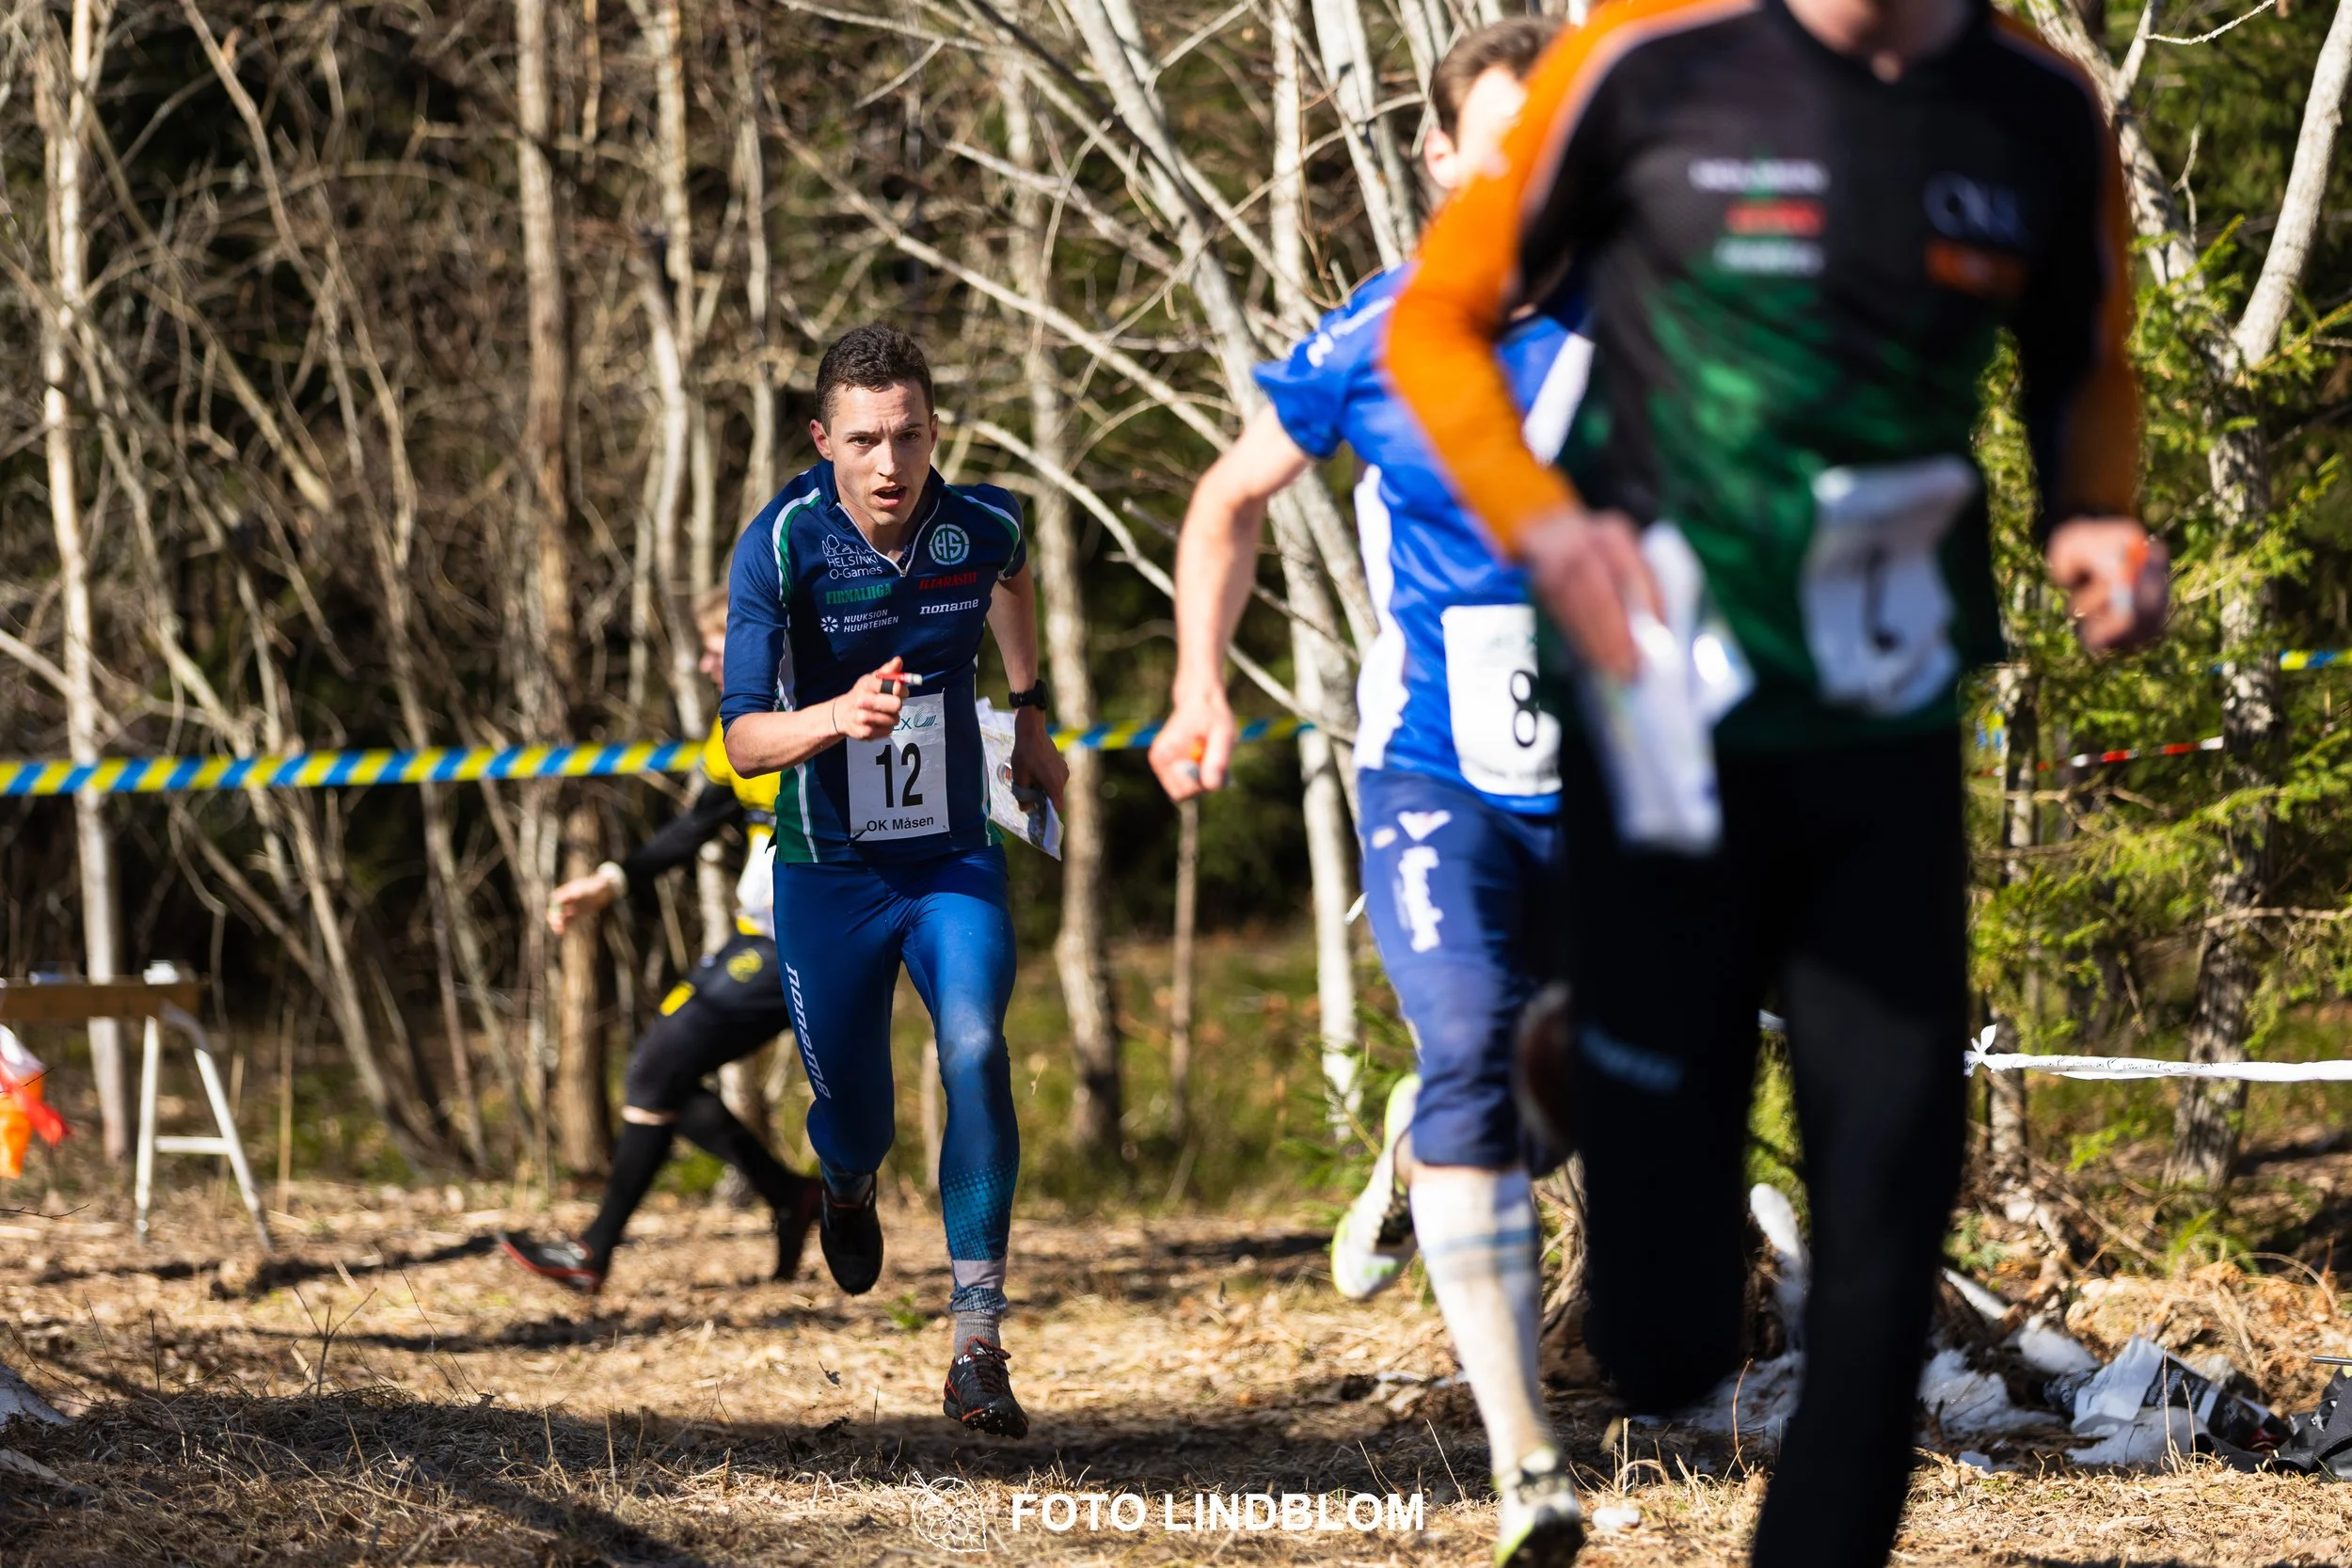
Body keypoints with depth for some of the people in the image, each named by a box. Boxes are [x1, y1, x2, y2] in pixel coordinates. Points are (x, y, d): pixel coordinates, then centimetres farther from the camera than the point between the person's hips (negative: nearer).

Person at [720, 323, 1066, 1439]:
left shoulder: (979, 525, -10)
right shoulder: (781, 548, -19)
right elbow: (743, 739, -23)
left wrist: (1028, 712, 21)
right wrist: (839, 717, -42)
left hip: (956, 863, 1)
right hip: (828, 875, -1)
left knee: (976, 1054, -24)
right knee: (854, 1118, 10)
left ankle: (978, 1346, -23)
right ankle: (848, 1185, 52)